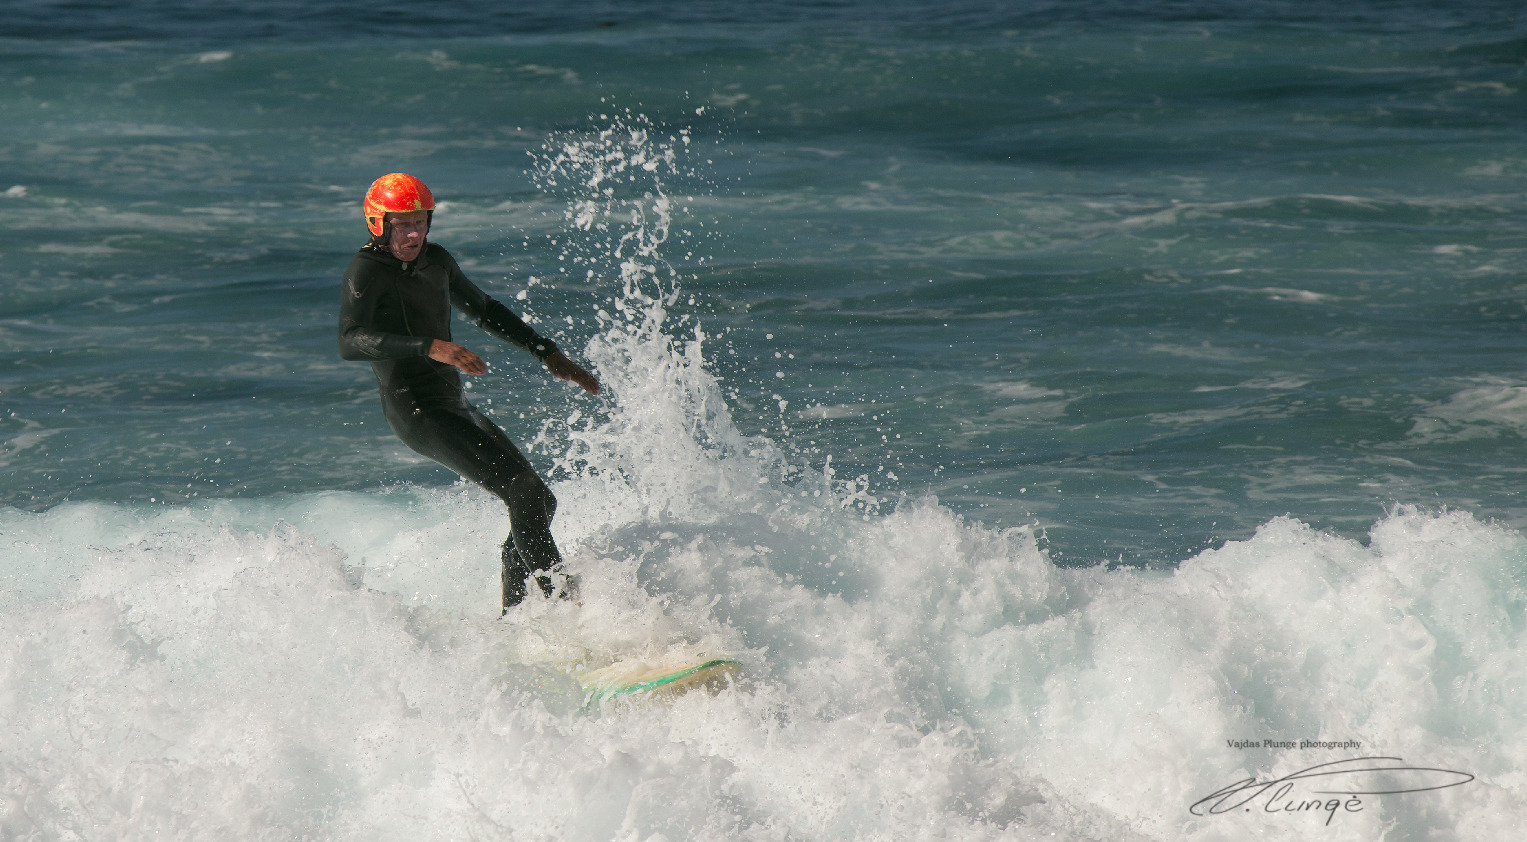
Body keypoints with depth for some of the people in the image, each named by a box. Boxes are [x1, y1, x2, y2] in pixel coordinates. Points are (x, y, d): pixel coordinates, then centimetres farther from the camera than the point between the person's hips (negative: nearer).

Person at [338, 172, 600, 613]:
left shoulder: (435, 260, 11)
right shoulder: (366, 270, -13)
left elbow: (484, 311, 28)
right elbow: (350, 342, -31)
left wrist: (548, 352, 23)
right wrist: (432, 347, -40)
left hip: (454, 406, 9)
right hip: (417, 411, -9)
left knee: (540, 503, 8)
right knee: (524, 491, -21)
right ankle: (562, 603, -19)